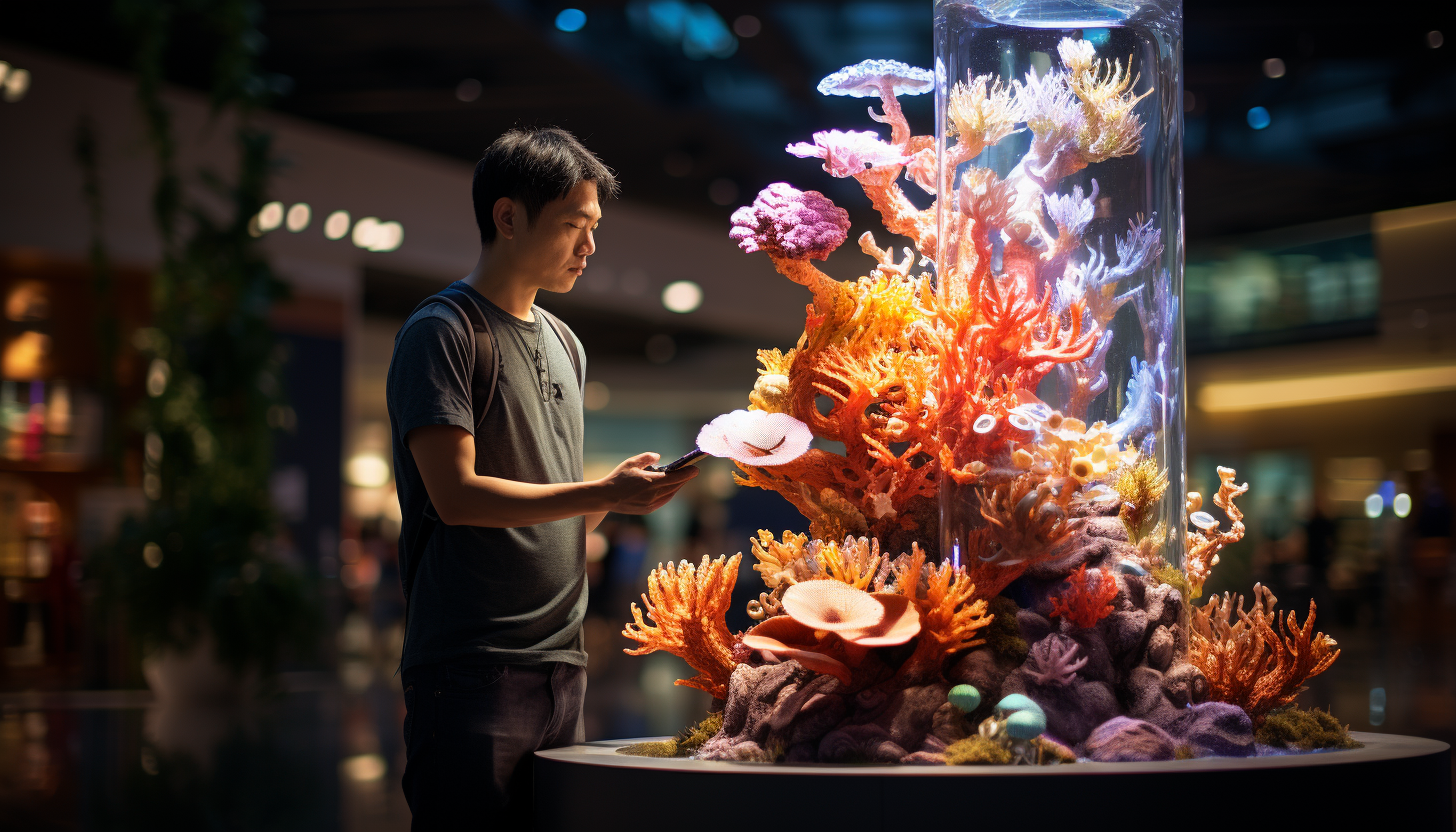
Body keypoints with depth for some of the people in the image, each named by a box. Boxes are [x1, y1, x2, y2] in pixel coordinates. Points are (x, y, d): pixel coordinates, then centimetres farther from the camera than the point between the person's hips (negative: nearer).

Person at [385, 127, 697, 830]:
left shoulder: (565, 344, 20)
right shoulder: (441, 333, -5)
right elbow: (457, 495, -15)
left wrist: (618, 493, 1)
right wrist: (605, 494, -16)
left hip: (561, 665, 7)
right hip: (472, 666, -7)